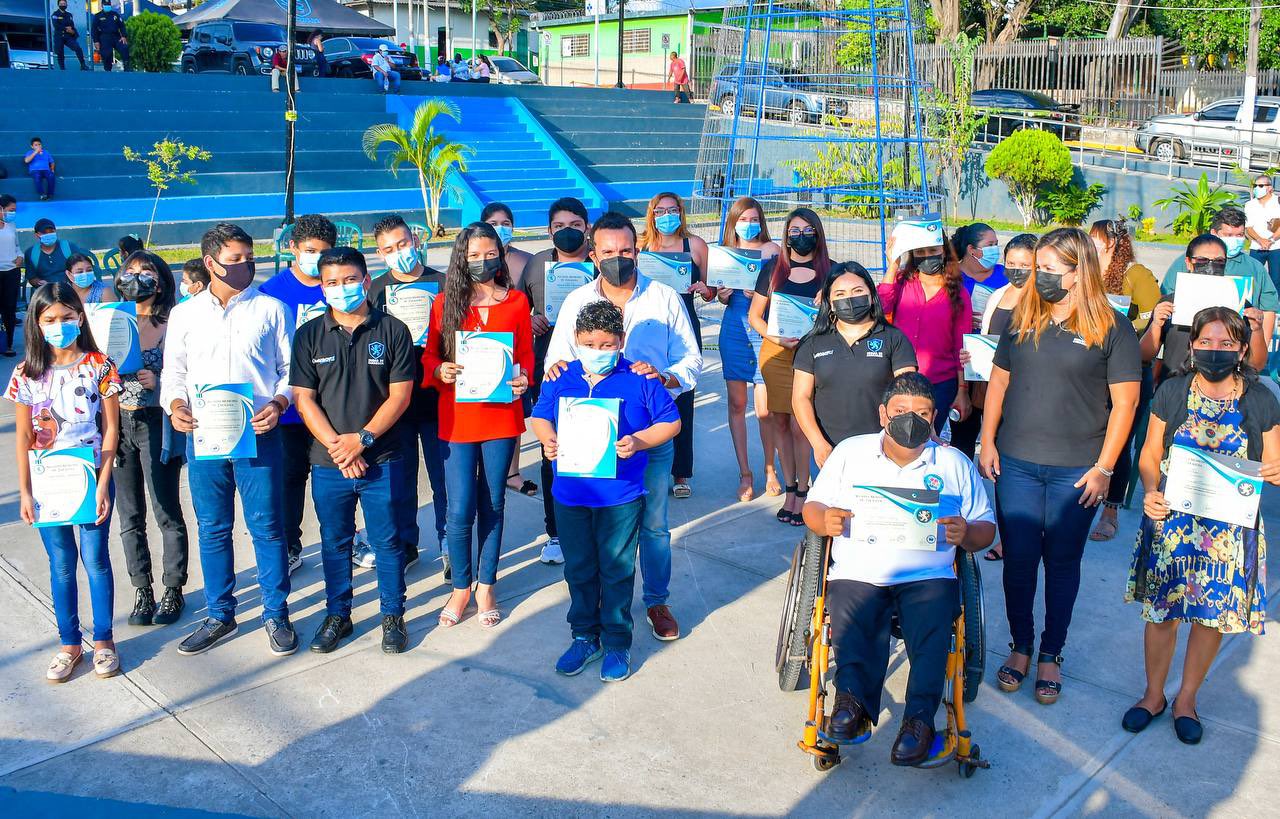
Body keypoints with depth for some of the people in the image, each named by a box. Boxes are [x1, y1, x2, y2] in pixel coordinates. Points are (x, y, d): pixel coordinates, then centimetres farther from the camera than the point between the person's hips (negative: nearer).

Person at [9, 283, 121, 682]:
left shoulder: (99, 366, -5)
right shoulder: (27, 373, 0)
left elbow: (110, 428, -5)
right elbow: (23, 436, 3)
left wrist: (102, 485, -10)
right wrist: (24, 492, 0)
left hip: (92, 478, -2)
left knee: (96, 559, 5)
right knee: (61, 564, 10)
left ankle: (103, 640, 20)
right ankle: (69, 643, 23)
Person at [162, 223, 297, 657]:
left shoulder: (271, 309, 4)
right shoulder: (184, 314, 10)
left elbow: (290, 369, 4)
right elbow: (173, 370, 14)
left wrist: (278, 403, -14)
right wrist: (175, 404, -6)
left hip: (258, 434, -2)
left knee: (267, 526, 1)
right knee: (212, 528, 10)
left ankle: (276, 614, 15)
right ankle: (219, 615, 24)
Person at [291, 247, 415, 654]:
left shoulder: (392, 330, -2)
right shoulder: (309, 335, 3)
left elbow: (400, 395, -5)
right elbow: (303, 398, 0)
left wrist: (362, 438, -14)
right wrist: (337, 446, -11)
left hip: (382, 460, -2)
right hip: (328, 462, 2)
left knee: (387, 540, 7)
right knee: (334, 542, 13)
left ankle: (393, 615, 22)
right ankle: (337, 615, 29)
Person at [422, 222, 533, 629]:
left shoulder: (516, 302, 3)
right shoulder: (445, 302, 2)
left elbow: (526, 352, 8)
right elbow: (429, 354, 6)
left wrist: (523, 376, -12)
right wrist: (440, 371, -15)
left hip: (501, 415, 1)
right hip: (456, 416, -1)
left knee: (492, 506, 10)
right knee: (460, 511, -1)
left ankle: (486, 586, 26)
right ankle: (461, 587, 20)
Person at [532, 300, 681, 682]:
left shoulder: (640, 380, -6)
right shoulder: (561, 379, 2)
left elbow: (671, 422, -1)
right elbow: (540, 416, 12)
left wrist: (638, 441, -18)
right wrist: (548, 440, -10)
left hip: (621, 497, -3)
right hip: (570, 493, 3)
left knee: (617, 569, 7)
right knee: (579, 569, 14)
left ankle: (617, 643, 22)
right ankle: (585, 637, 31)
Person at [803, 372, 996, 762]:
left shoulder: (955, 464, 15)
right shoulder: (850, 452, 15)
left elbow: (986, 529, 13)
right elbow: (812, 506, 12)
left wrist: (966, 534, -12)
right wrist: (825, 520, -12)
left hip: (928, 575, 0)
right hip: (857, 573, 0)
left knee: (934, 622, -31)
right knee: (852, 620, -31)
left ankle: (919, 718, -31)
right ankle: (853, 700, -38)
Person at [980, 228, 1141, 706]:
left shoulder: (1111, 329, -5)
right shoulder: (1023, 319, 6)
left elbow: (1124, 402, -5)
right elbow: (999, 382, 12)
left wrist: (1103, 468, -8)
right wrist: (988, 442, 5)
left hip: (1076, 471, -3)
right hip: (1016, 465, 3)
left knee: (1062, 564, 9)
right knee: (1018, 560, 7)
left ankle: (1051, 656, 24)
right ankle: (1021, 647, 25)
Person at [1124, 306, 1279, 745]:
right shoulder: (1173, 391, -2)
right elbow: (1151, 453, 2)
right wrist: (1151, 492, -16)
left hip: (1230, 530, 0)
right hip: (1171, 522, 0)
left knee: (1212, 617, 11)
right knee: (1161, 611, 7)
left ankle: (1187, 699, 32)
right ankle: (1153, 695, 29)